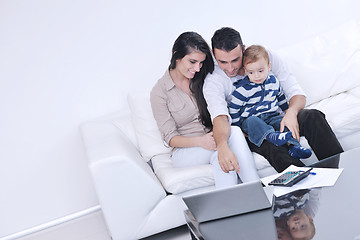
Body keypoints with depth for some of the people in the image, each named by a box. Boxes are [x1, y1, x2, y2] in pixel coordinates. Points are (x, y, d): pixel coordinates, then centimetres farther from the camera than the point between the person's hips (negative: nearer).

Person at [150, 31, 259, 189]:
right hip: (184, 151, -3)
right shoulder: (159, 92, -6)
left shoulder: (204, 79, 7)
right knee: (234, 133, -30)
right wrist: (200, 141, -27)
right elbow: (170, 137, -9)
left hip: (213, 139, 4)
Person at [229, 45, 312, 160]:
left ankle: (294, 147, -39)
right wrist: (239, 129, -7)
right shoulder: (242, 89, -7)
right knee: (252, 122, -37)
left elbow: (281, 98, 24)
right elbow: (233, 109, -4)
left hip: (273, 117, 4)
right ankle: (272, 137, -60)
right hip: (250, 118, -4)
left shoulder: (273, 81, 7)